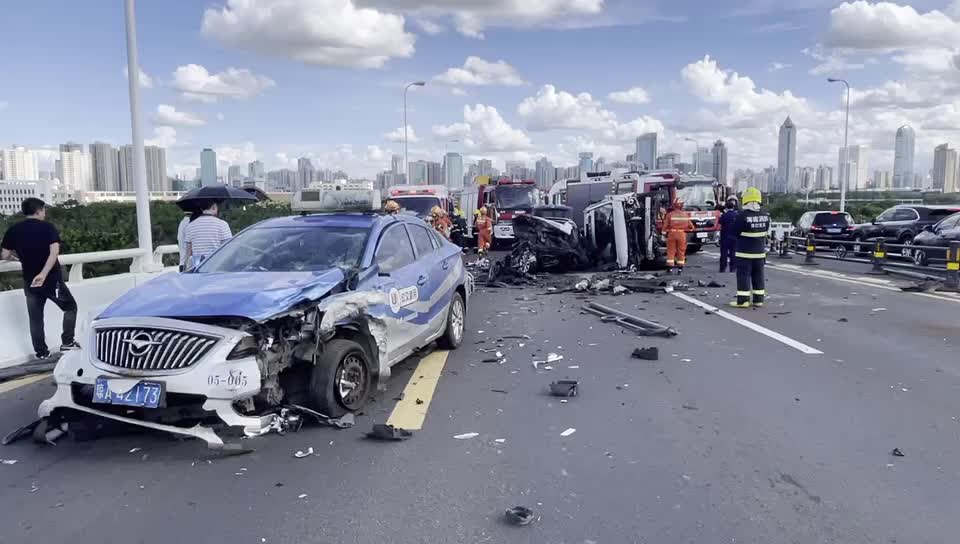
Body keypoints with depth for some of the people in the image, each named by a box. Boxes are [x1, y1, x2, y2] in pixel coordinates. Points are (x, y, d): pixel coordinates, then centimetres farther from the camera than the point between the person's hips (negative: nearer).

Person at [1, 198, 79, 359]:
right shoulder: (47, 227, -8)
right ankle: (67, 342, 10)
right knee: (70, 307, 16)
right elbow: (54, 252, -22)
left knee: (35, 318, 12)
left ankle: (41, 352, 17)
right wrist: (43, 273, -24)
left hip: (30, 281, 4)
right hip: (52, 279, -3)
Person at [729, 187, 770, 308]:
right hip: (760, 252, 6)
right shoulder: (765, 216, 2)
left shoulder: (742, 215, -18)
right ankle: (758, 299, 18)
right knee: (758, 275, 13)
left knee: (743, 275, -1)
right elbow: (765, 232, 11)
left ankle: (742, 300, -1)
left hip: (744, 252, -6)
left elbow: (735, 232, -10)